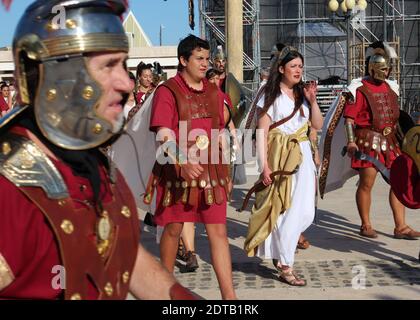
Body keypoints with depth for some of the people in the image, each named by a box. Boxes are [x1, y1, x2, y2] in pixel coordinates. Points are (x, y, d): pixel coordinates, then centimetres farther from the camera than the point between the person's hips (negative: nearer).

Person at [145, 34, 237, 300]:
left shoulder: (213, 92, 11)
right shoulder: (167, 91, -7)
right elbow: (164, 134, -18)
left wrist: (222, 169, 18)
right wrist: (183, 163, -33)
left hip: (210, 172, 4)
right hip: (177, 172, -4)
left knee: (219, 231, -1)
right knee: (173, 228, 9)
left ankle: (229, 295, 1)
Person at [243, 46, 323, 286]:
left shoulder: (302, 94, 14)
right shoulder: (272, 96, -2)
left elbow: (318, 125, 11)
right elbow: (262, 133, -6)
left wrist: (313, 100, -2)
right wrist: (265, 166, -14)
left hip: (303, 156, 6)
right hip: (280, 157, -5)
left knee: (306, 212, 4)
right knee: (290, 210, -6)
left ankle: (278, 248, 27)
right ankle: (285, 266, 4)